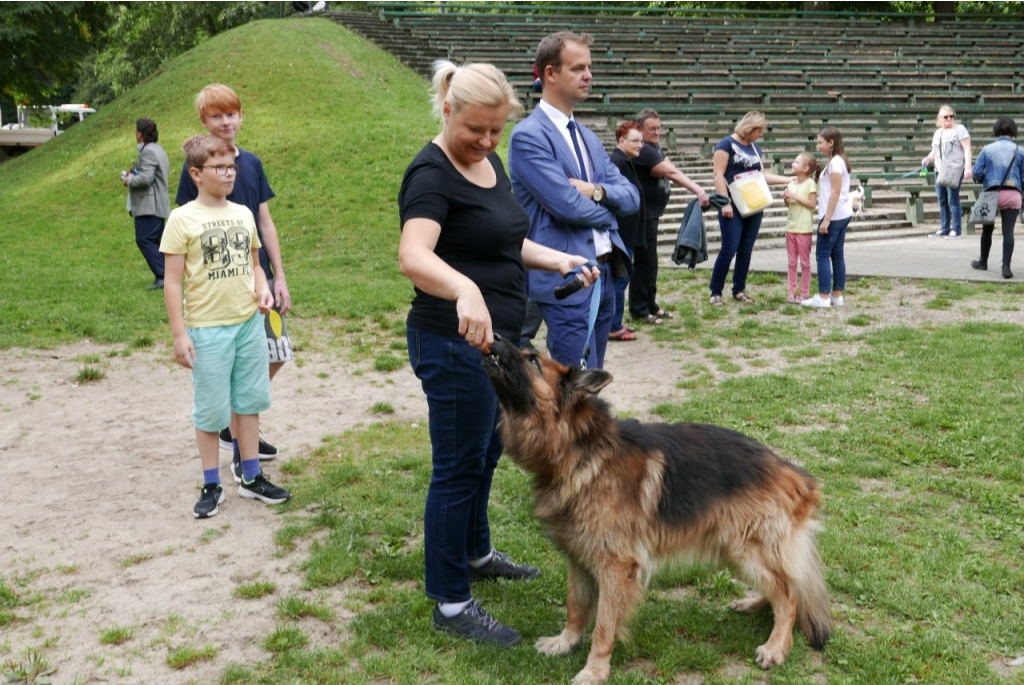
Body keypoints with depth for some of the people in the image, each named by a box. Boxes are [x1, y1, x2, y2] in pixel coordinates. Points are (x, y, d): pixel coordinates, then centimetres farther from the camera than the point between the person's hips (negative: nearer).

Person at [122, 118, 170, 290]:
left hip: (149, 205, -10)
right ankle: (165, 275, 13)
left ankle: (162, 276, -17)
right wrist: (133, 176, 12)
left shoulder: (148, 152, -14)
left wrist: (129, 180, -7)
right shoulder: (157, 149, 19)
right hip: (158, 204, 10)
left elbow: (145, 178, -24)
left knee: (144, 240, -11)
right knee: (156, 241, 13)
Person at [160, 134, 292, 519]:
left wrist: (263, 289, -3)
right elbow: (173, 282, -8)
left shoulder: (243, 214, 7)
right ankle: (211, 486, 19)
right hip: (208, 329, -5)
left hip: (250, 324, 5)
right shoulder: (183, 220, -8)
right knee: (210, 409, 5)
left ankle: (252, 478, 25)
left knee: (249, 401, 13)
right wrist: (179, 334, -12)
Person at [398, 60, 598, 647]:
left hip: (497, 338, 10)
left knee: (486, 453, 23)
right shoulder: (433, 174, -19)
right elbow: (413, 256, -36)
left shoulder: (490, 163, 9)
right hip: (455, 343, -10)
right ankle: (451, 603, 12)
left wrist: (556, 259, 6)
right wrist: (465, 289, -55)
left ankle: (476, 554, 44)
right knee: (460, 466, -1)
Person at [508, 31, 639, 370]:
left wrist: (597, 191, -11)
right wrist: (607, 209, 1)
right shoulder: (528, 135, -11)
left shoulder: (589, 137, 17)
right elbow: (568, 205, -19)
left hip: (604, 274, 9)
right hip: (566, 279, -9)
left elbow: (631, 196, 10)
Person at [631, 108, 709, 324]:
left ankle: (650, 305, 24)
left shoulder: (655, 147, 13)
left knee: (651, 261, 15)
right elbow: (672, 173, -24)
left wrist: (698, 190, -9)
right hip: (643, 215, -10)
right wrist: (698, 191, -26)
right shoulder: (643, 150, -19)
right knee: (644, 261, -4)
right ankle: (638, 310, 4)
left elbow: (673, 171, 2)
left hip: (651, 213, 10)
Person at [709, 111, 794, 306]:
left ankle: (739, 290, 16)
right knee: (729, 249, -10)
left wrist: (791, 180, 14)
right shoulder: (727, 144, -6)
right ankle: (715, 292, -2)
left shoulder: (755, 148, 15)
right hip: (733, 205, -7)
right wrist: (725, 203, -18)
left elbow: (762, 175, 18)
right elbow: (719, 175, -11)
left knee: (746, 250, 7)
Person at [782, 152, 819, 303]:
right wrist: (786, 198, -5)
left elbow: (812, 204, -14)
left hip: (804, 229, -6)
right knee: (792, 262, 9)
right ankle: (792, 291, 14)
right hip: (791, 227, 6)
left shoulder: (810, 183, -9)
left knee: (804, 262, 3)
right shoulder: (792, 183, 9)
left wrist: (795, 196, -17)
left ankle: (804, 293, 8)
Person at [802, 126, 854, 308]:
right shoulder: (839, 160, 15)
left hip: (834, 216, -10)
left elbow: (835, 192, -19)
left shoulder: (835, 162, -15)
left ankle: (823, 297, -4)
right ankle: (837, 295, 14)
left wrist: (826, 219, -20)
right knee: (837, 254, 10)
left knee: (822, 255, -5)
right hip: (842, 215, 10)